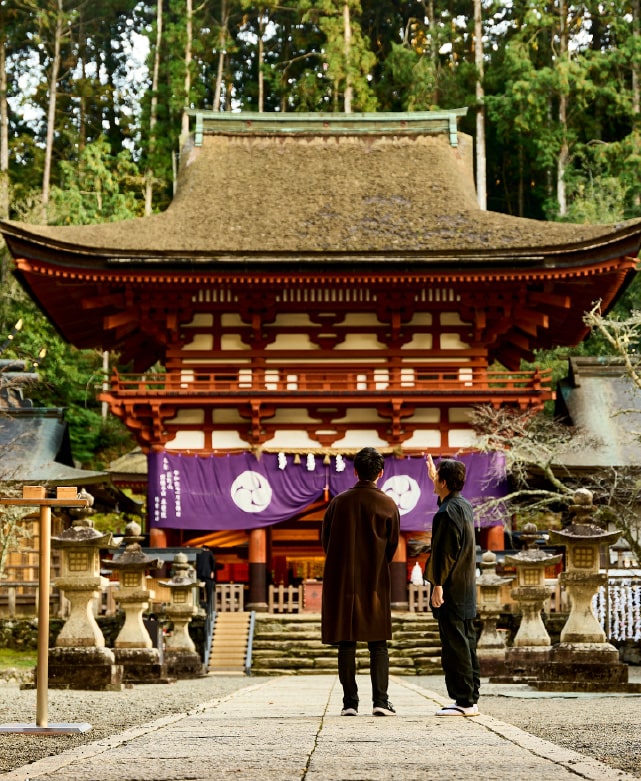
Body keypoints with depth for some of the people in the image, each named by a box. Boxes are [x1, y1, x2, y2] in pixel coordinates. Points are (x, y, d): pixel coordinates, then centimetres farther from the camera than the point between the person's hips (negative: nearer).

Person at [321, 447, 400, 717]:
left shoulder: (339, 502, 0)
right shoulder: (388, 505, -2)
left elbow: (325, 540, 4)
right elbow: (393, 545, 3)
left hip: (342, 581, 1)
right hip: (376, 582, -1)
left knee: (346, 643, 4)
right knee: (378, 644, 4)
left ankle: (350, 702, 2)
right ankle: (380, 701, -3)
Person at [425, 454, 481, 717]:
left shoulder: (447, 513, -16)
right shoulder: (465, 506, 12)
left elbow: (445, 552, -20)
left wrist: (438, 584, -18)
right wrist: (434, 478, 45)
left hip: (450, 590, -10)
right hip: (466, 591, 10)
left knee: (454, 645, -7)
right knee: (466, 644, 11)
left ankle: (464, 701, -6)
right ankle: (471, 699, 15)